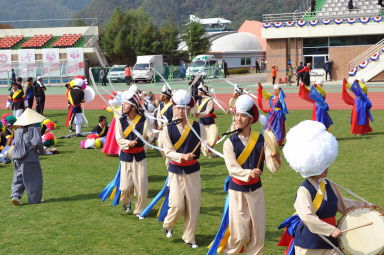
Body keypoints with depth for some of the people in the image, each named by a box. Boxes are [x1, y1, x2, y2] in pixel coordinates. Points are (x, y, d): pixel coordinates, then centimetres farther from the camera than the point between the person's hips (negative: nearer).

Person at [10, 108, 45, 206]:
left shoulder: (17, 130, 8)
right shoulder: (34, 129, -9)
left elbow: (15, 144, 11)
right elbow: (37, 142, -17)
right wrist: (42, 151, 0)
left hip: (17, 159, 5)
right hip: (31, 159, -5)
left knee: (18, 177, 13)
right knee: (34, 178, 7)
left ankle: (15, 195, -2)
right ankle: (35, 199, 13)